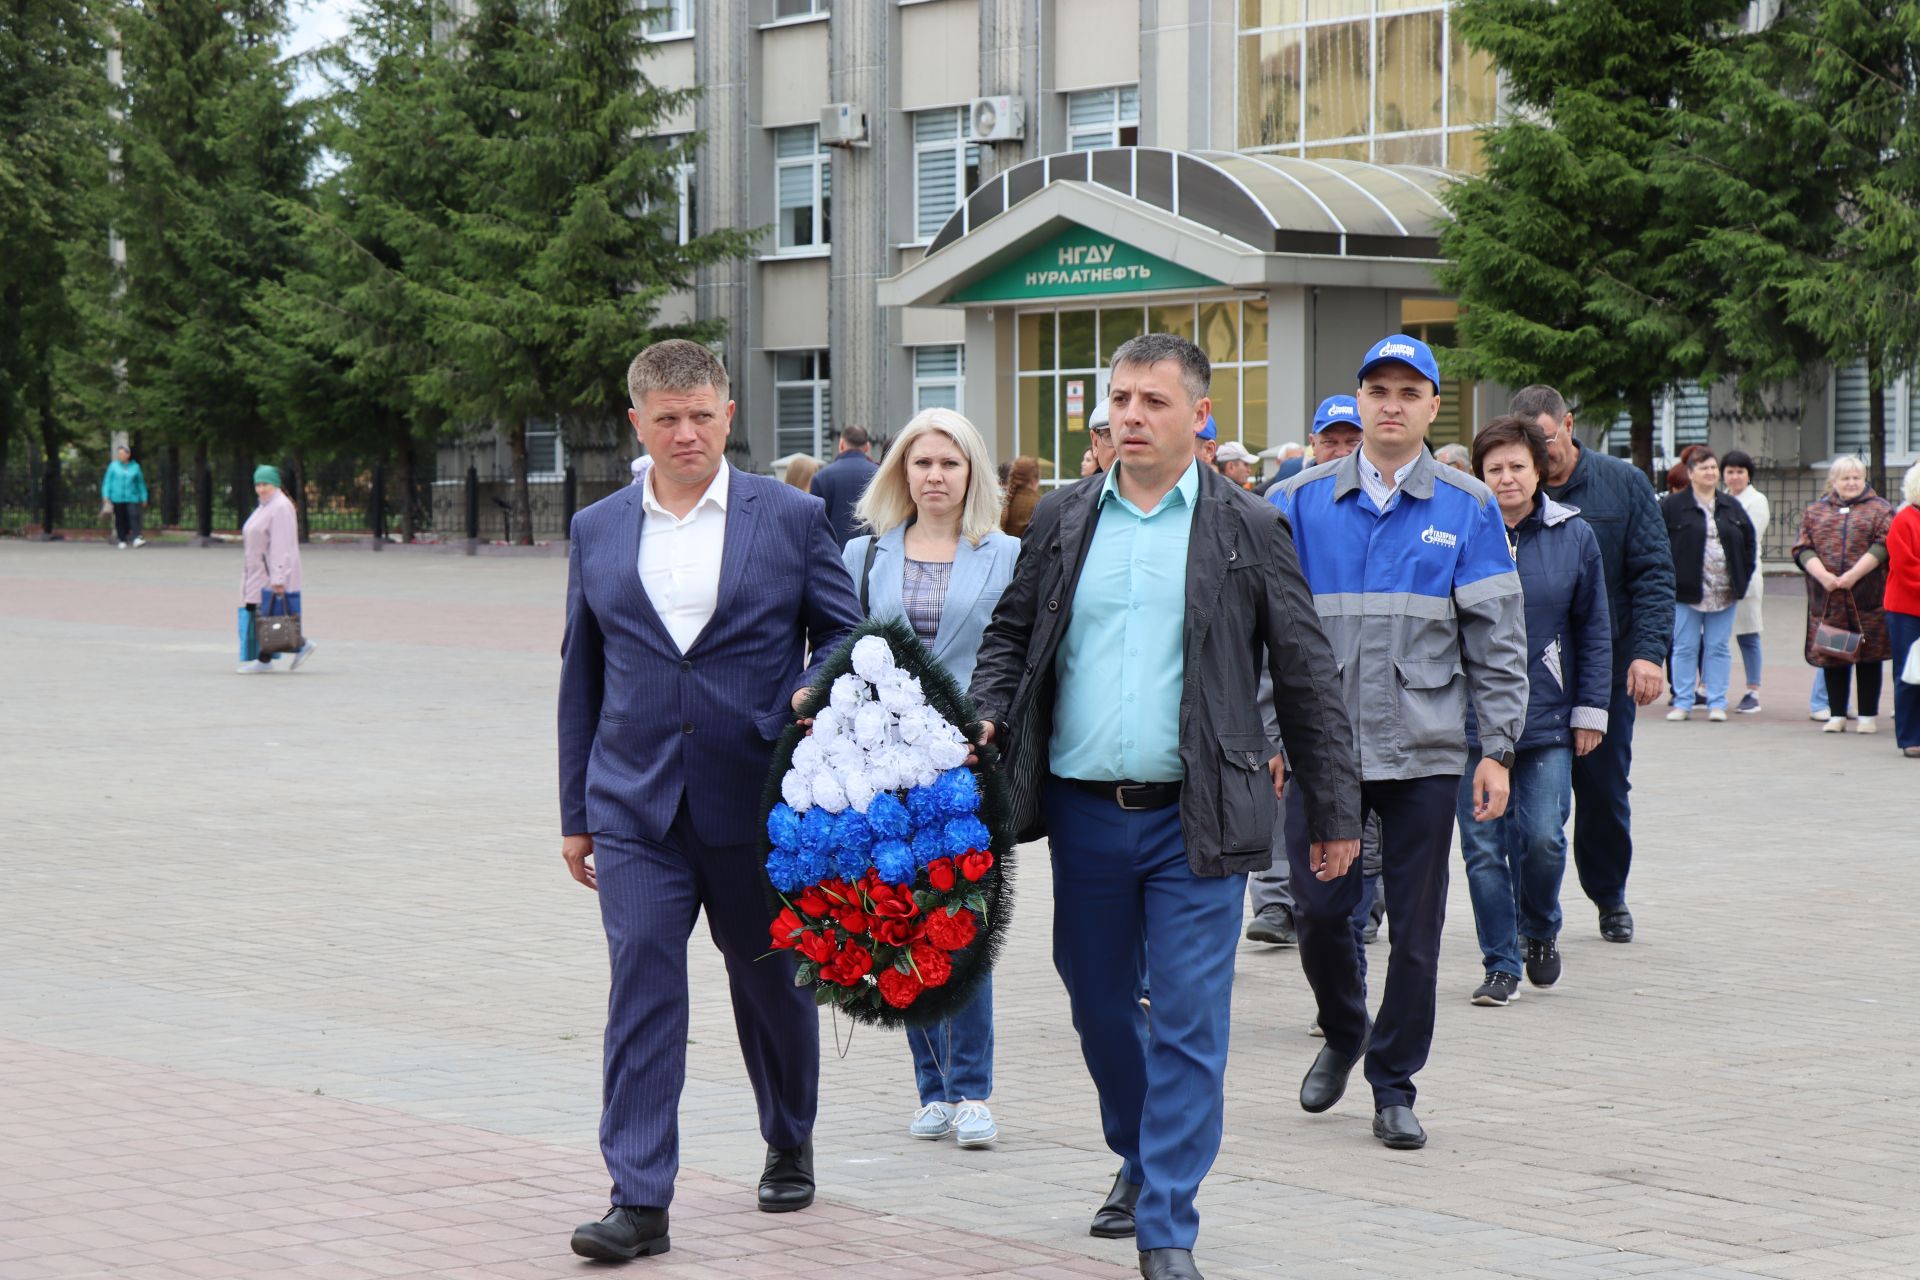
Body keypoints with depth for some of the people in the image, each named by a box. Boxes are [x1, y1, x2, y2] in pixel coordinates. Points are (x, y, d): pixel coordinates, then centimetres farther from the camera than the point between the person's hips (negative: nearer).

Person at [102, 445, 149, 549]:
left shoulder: (135, 466, 9)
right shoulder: (113, 466, 7)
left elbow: (140, 483, 14)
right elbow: (107, 481, 5)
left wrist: (143, 498, 14)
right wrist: (106, 495, -6)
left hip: (132, 498, 0)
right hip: (118, 498, 0)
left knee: (134, 516, -16)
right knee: (120, 520, 2)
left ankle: (136, 539, -25)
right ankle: (122, 541, 12)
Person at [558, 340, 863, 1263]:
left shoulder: (793, 519, 1)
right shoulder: (596, 531, 8)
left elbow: (842, 632, 6)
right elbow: (581, 677, 12)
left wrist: (818, 691, -17)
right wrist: (575, 814, 12)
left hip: (757, 803, -1)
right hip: (636, 806, 1)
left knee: (772, 986, 13)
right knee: (641, 989, -8)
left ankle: (789, 1148, 37)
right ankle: (639, 1201, -7)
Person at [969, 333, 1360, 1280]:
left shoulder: (1248, 529, 0)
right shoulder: (1063, 521, 8)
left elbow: (1306, 678, 2)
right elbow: (1011, 632, 18)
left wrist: (1335, 812, 2)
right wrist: (987, 717, -2)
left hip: (1196, 819, -3)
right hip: (1084, 811, 4)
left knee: (1189, 1024, -4)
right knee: (1098, 1005, 15)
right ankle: (1138, 1157, 39)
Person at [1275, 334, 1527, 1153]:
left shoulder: (1467, 510, 3)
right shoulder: (1302, 503, 4)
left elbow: (1497, 641, 4)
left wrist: (1497, 748, -2)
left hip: (1424, 751, 0)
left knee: (1415, 930, 3)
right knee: (1319, 911, 1)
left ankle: (1394, 1086, 17)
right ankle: (1342, 1034, 29)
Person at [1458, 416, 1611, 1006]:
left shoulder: (1574, 537, 3)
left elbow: (1594, 630, 8)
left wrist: (1590, 710, 5)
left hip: (1546, 719, 0)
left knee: (1543, 838, -5)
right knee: (1483, 846, 2)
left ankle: (1540, 930, 24)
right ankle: (1501, 964, 13)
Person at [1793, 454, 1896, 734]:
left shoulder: (1880, 509, 6)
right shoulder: (1815, 510, 14)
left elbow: (1883, 546, -6)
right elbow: (1803, 549, 5)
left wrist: (1854, 574, -16)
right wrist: (1823, 576, -12)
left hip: (1867, 597, -2)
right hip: (1826, 598, 2)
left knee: (1868, 656, 1)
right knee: (1831, 655, 6)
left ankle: (1868, 716, 7)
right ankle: (1836, 714, 15)